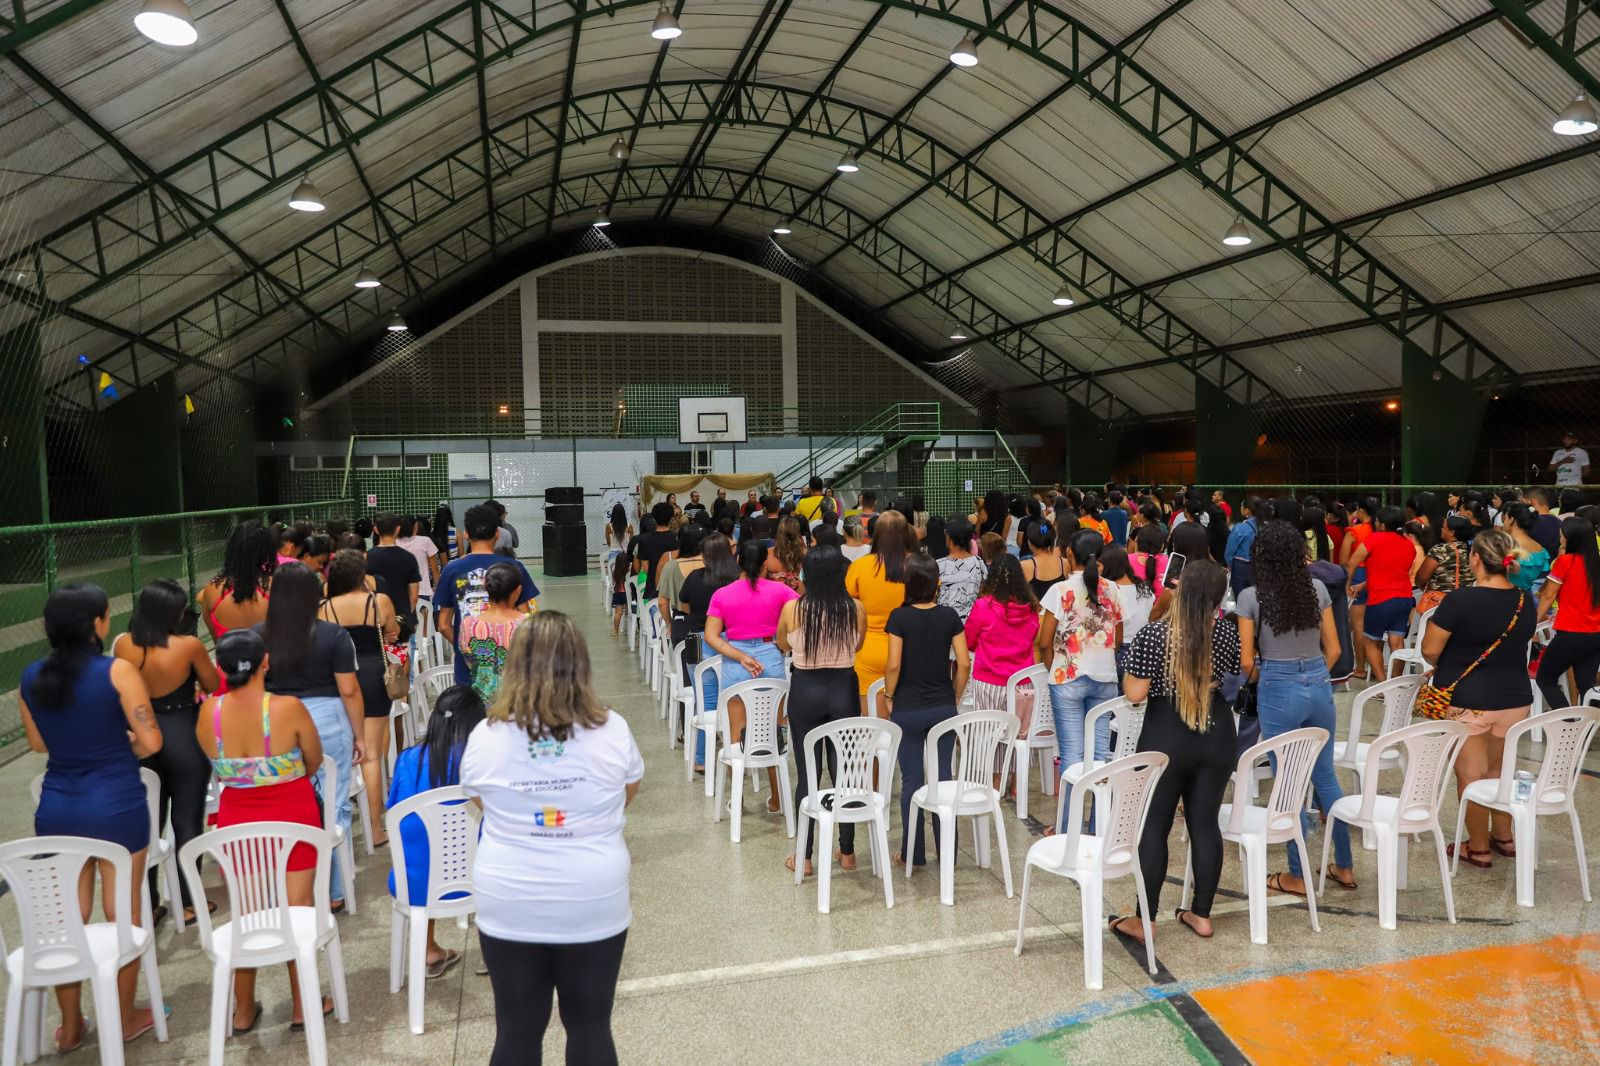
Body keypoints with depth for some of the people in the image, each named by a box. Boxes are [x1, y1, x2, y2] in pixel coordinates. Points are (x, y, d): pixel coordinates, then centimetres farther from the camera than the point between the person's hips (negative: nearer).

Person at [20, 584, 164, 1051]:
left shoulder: (30, 677, 0)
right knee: (123, 913, 10)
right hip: (117, 807, -4)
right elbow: (151, 741, -16)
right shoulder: (117, 671, -15)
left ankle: (70, 1026, 26)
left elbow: (37, 743, 12)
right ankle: (126, 1017, 24)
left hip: (57, 810, 4)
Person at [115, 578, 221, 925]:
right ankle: (187, 902, 19)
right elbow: (213, 686, -2)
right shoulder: (189, 646, -18)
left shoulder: (123, 645, -8)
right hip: (184, 737, -3)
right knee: (187, 821, 9)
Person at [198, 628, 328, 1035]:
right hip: (292, 818, -3)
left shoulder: (208, 714, -11)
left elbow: (217, 770, 2)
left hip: (237, 819, 3)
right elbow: (314, 762, -7)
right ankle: (302, 1007, 20)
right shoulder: (289, 708, -20)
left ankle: (243, 1010, 29)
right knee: (297, 910, 10)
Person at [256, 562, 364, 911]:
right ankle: (333, 891, 15)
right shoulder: (333, 635, -8)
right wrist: (360, 736, 3)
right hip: (327, 723, -2)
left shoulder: (256, 637, 1)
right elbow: (349, 690, -7)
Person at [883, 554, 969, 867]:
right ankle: (946, 849, 18)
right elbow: (964, 664, -3)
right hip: (943, 707, 2)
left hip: (907, 709, -2)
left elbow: (894, 665, -14)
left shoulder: (900, 617, -11)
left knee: (912, 779, 6)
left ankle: (913, 853, 14)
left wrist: (888, 697, 1)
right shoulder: (950, 616, -3)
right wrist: (956, 697, 9)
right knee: (942, 776, 10)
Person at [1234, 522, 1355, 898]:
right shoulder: (1317, 589, -1)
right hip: (1320, 686, 4)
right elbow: (1333, 649, 5)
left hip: (1278, 692, -4)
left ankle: (1297, 876, 17)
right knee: (1325, 776, 18)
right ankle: (1344, 866, 27)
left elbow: (1246, 662, -9)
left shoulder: (1251, 597, -11)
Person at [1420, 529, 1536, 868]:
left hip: (1467, 701, -6)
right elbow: (1520, 644, 15)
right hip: (1515, 698, 6)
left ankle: (1479, 848, 17)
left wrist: (1447, 669, 7)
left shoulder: (1461, 600, -20)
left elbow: (1429, 650, -14)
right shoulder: (1524, 601, -1)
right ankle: (1504, 838, 33)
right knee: (1498, 770, 22)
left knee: (1471, 775, 7)